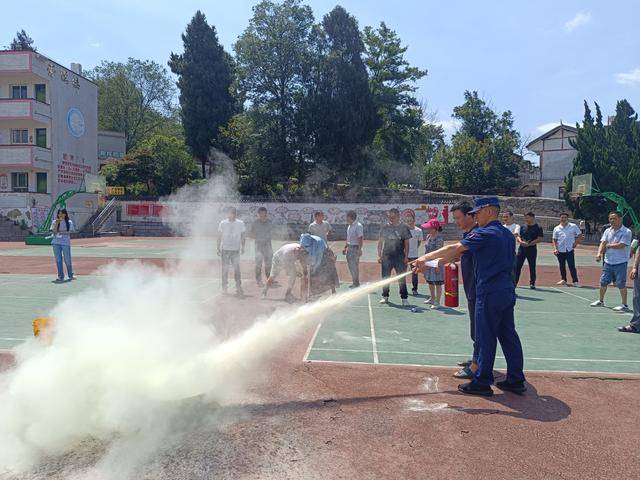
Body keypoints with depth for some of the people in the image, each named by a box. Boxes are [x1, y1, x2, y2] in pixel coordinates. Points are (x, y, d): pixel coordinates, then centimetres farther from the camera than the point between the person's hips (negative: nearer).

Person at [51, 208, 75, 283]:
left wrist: (60, 232, -11)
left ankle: (70, 275, 15)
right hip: (56, 243, 2)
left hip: (66, 243, -2)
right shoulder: (55, 222, 8)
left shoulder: (69, 222, 4)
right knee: (58, 260, 2)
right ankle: (61, 276, 7)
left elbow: (70, 232, -3)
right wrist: (57, 222, -11)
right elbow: (54, 231, -4)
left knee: (67, 259, 0)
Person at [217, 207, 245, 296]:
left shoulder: (240, 223, 4)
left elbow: (242, 236, 10)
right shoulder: (223, 223, 2)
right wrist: (218, 249, 3)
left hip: (236, 250, 0)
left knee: (237, 269, -7)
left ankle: (239, 287, -4)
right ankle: (224, 287, 17)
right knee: (225, 269, 5)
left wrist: (242, 247, 3)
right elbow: (219, 237, 7)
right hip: (225, 249, 0)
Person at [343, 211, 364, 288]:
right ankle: (354, 282, 22)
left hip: (355, 248, -9)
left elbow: (360, 239, -18)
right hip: (349, 248, 9)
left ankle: (356, 283, 4)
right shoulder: (349, 226, 14)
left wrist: (359, 249, -23)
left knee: (354, 266, -5)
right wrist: (345, 247, 20)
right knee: (350, 266, 12)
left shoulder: (358, 226, -14)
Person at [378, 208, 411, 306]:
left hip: (400, 257, -2)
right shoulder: (385, 227, 6)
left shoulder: (404, 227, 1)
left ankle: (404, 298, 5)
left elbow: (406, 243, 1)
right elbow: (380, 242, 9)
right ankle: (385, 297, 22)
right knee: (385, 277, 9)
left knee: (402, 278, -2)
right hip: (386, 256, 2)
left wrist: (406, 256, -6)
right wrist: (379, 255, 2)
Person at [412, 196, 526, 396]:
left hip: (490, 293, -9)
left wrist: (425, 258, -14)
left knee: (486, 339, 0)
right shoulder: (508, 234, 14)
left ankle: (482, 383, 9)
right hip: (507, 291, 9)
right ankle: (516, 381, 20)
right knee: (509, 336, 13)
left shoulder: (485, 234, -13)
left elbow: (454, 249, -18)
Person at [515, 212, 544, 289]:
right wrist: (521, 242, -13)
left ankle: (532, 283, 16)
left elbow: (540, 239, -8)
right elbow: (517, 237, 10)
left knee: (532, 267, 5)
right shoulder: (522, 227, 11)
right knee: (517, 266, -1)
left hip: (532, 249, -3)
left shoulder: (538, 228, 0)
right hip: (521, 248, 3)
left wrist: (529, 244, -15)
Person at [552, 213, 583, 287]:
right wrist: (555, 248, -2)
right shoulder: (556, 228, 8)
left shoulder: (573, 226, 4)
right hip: (560, 250, 3)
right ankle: (563, 280, 24)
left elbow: (580, 235, 10)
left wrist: (576, 243, -3)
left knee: (572, 266, -8)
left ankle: (575, 281, -6)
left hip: (569, 249, -2)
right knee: (562, 266, 10)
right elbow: (554, 239, 10)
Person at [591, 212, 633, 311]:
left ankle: (625, 305, 8)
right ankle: (601, 301, 28)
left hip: (620, 263, -6)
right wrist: (599, 253, -17)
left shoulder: (626, 232, -9)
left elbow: (621, 245, -19)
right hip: (608, 262, 6)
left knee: (621, 284, -3)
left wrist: (608, 245, -6)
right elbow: (603, 243, 0)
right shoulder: (607, 231, 9)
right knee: (603, 282, 12)